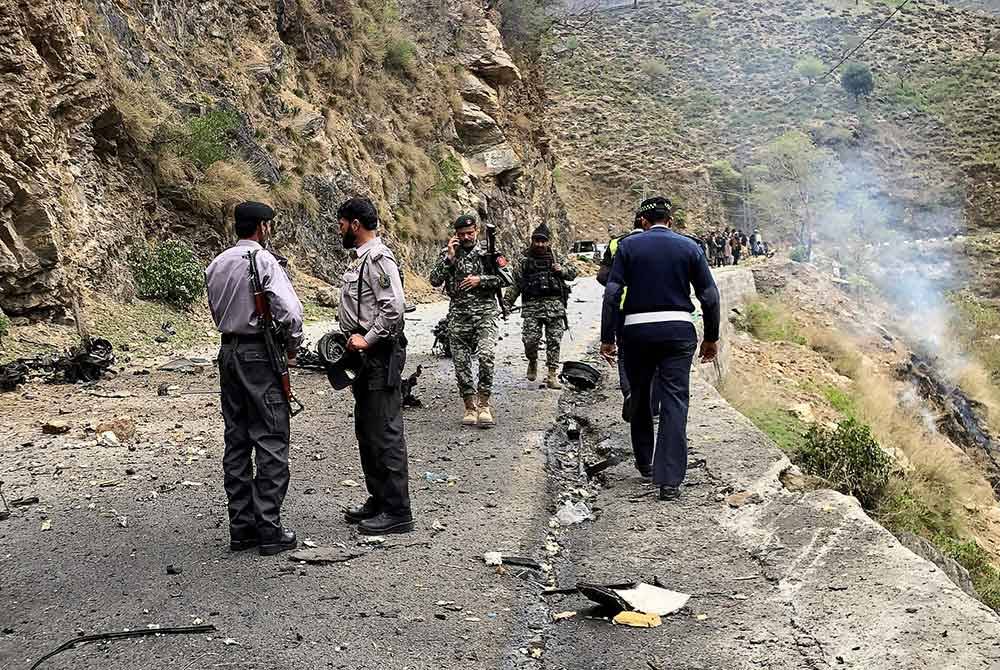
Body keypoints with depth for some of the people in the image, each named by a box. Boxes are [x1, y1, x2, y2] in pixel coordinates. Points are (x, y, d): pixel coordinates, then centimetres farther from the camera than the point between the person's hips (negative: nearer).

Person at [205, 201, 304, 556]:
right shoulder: (264, 261, -12)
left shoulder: (216, 264, 11)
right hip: (260, 354, -7)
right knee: (271, 441, -2)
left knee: (237, 441, 11)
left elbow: (217, 311, 14)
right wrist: (292, 348, -6)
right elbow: (290, 311, -20)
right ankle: (269, 528, 0)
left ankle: (240, 526, 16)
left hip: (228, 352, 8)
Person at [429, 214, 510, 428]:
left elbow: (507, 278, 0)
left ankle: (484, 403, -10)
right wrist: (449, 258, -10)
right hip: (458, 314, 2)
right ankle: (470, 407, 15)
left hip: (485, 312, -2)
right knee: (461, 363, 3)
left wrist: (480, 280, -10)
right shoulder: (448, 253, 9)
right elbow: (434, 281, -2)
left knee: (486, 355, -21)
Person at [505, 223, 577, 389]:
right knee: (530, 339, -12)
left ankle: (552, 375, 6)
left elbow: (573, 273, 18)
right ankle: (532, 362, 18)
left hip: (554, 305, 1)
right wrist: (506, 304, 4)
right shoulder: (525, 263, 11)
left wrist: (562, 270, -3)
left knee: (554, 341, 0)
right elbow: (515, 285, 12)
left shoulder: (557, 259, 14)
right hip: (532, 306, -1)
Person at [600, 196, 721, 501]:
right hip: (678, 330, 0)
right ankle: (669, 479, -8)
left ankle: (645, 464, 32)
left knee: (639, 397, 18)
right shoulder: (689, 247, 6)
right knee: (674, 402, -2)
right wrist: (711, 337, 13)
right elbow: (710, 296, 3)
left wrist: (607, 338, 0)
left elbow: (612, 293, -4)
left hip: (638, 331, 0)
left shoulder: (629, 246, 3)